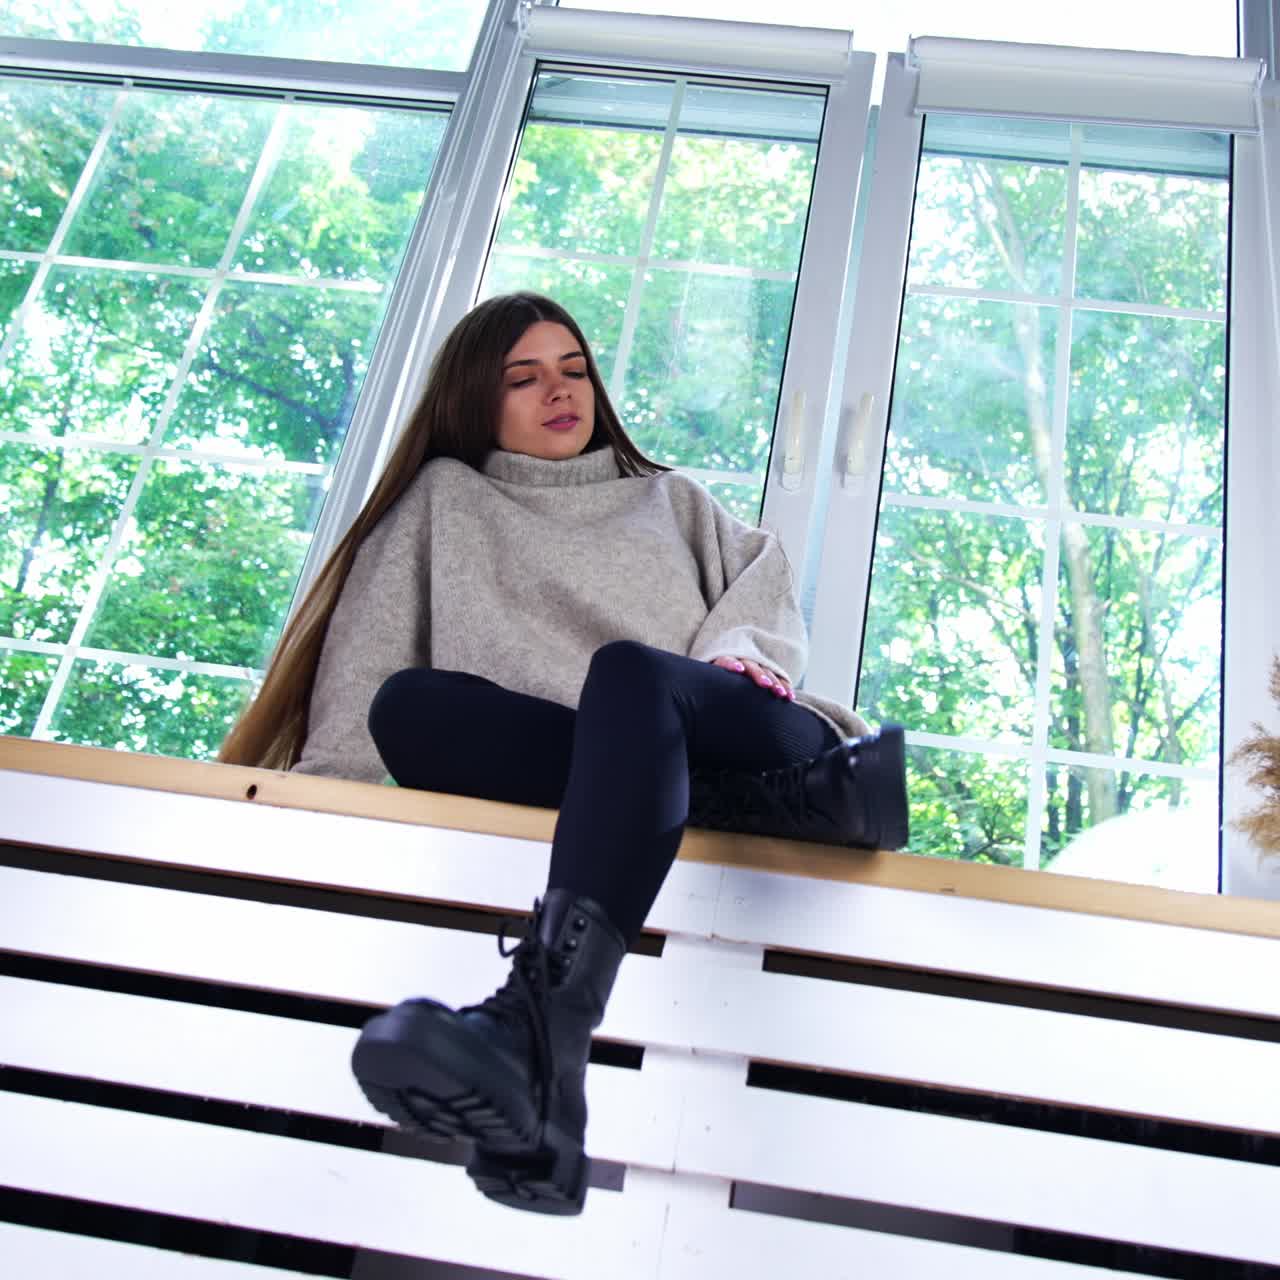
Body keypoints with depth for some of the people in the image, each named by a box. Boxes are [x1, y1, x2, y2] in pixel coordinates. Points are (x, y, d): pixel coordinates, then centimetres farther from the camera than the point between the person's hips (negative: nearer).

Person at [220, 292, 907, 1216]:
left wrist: (737, 656, -6)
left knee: (626, 671, -33)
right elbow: (367, 660, 12)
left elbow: (765, 586, 18)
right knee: (409, 705, -28)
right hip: (518, 780, 0)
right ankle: (815, 782, -37)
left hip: (711, 750, 0)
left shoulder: (669, 499, 33)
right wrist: (328, 786, -4)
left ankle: (540, 1026, -56)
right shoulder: (447, 499, 26)